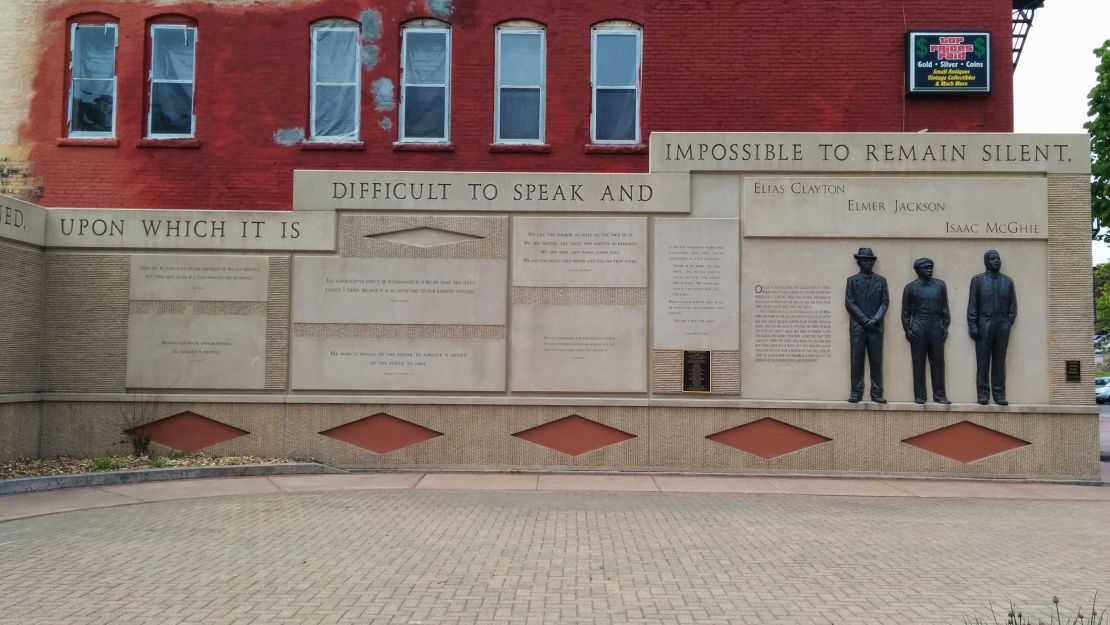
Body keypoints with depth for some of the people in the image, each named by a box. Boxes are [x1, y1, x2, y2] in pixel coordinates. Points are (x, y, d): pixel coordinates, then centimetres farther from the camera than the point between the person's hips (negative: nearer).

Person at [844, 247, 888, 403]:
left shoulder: (881, 280, 12)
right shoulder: (852, 280, 7)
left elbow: (885, 302, 5)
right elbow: (849, 303, -1)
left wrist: (875, 320, -10)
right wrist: (865, 320, -10)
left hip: (875, 326, 1)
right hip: (857, 326, -1)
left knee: (876, 361, 1)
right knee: (857, 361, -1)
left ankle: (877, 394, 4)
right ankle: (856, 393, 3)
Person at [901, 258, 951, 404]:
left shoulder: (940, 285, 8)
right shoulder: (910, 287, 3)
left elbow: (944, 308, 12)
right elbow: (905, 311, 5)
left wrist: (945, 326, 5)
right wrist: (907, 330, -2)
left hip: (936, 329, 2)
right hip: (918, 330, -2)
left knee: (938, 362, 3)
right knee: (918, 363, 1)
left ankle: (939, 395, 10)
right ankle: (919, 396, 6)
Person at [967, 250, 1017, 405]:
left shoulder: (1007, 281, 12)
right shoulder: (978, 280, 6)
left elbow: (1013, 304, 12)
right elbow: (972, 305, 2)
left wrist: (1009, 322, 0)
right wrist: (973, 326, -5)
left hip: (1002, 325, 2)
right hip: (984, 324, -2)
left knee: (999, 361, 4)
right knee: (983, 360, -1)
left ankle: (999, 394, 7)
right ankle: (983, 393, 3)